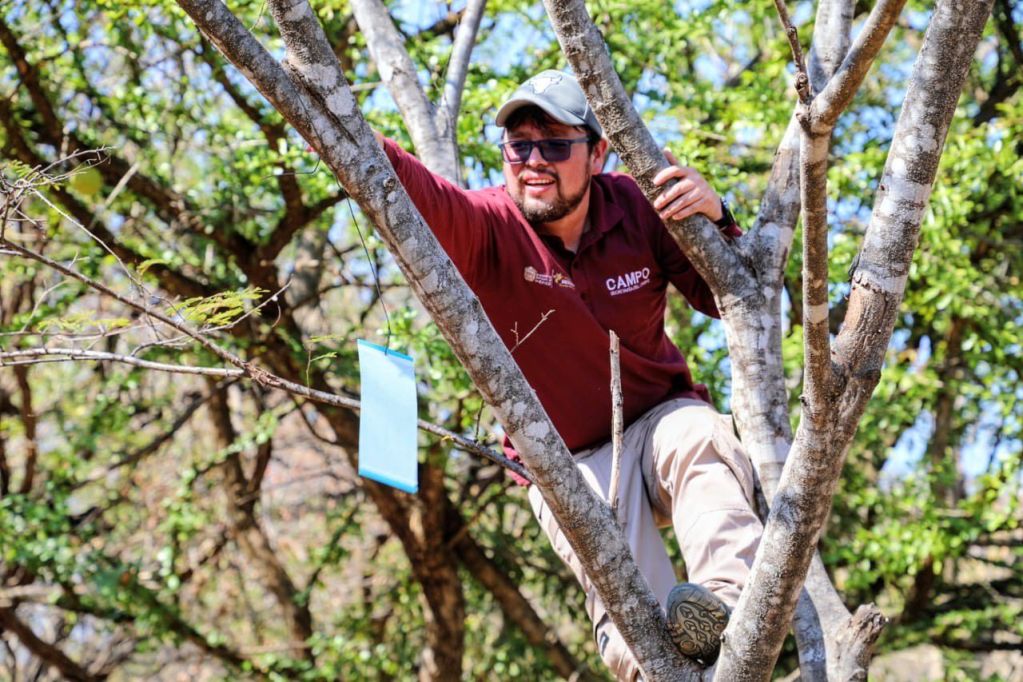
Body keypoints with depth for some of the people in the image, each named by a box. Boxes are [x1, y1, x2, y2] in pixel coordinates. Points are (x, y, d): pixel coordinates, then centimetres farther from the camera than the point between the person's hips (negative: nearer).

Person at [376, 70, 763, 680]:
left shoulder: (636, 207, -7)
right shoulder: (488, 228, -13)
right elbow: (417, 194, -36)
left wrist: (716, 219, -24)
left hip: (660, 422, 1)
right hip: (570, 463, -1)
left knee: (698, 435, -32)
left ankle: (733, 602, -44)